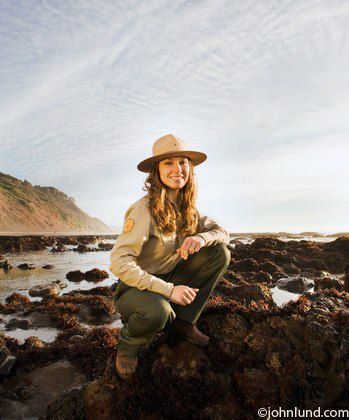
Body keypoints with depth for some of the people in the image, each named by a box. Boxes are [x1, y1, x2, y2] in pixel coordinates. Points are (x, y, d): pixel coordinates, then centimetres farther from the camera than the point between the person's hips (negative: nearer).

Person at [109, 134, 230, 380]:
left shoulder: (187, 207, -2)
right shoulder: (145, 209, -23)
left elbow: (223, 233, -1)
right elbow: (119, 262, -28)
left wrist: (202, 237, -25)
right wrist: (168, 290, -29)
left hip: (170, 281, 6)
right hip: (135, 288, -6)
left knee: (220, 253, -9)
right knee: (157, 311, -40)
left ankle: (183, 321, 3)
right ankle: (129, 345, -1)